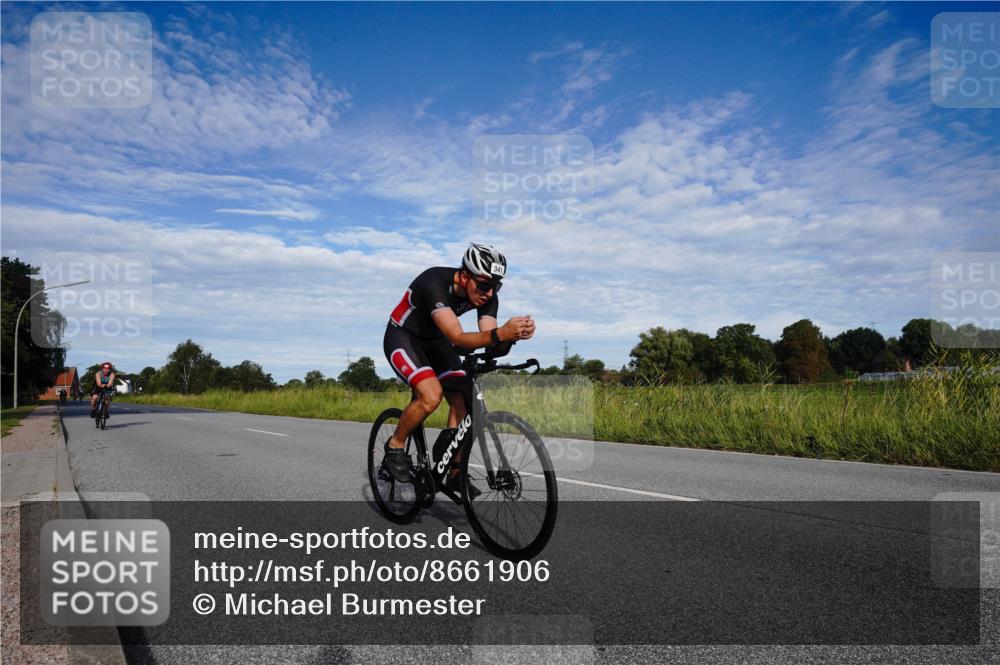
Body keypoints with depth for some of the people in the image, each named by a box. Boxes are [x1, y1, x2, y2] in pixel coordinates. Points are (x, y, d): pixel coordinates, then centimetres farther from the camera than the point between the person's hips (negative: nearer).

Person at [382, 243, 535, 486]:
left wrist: (514, 334, -45)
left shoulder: (486, 296, -17)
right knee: (431, 396, -28)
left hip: (435, 341, 6)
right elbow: (458, 338, -45)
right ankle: (395, 446, -3)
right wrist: (500, 333, -60)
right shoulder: (435, 283, -36)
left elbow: (489, 339, -23)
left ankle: (455, 473, 4)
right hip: (403, 337, -6)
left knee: (463, 401, -10)